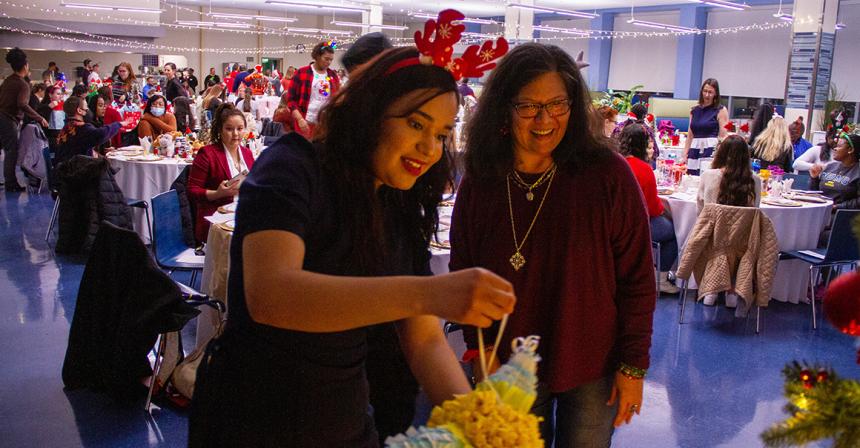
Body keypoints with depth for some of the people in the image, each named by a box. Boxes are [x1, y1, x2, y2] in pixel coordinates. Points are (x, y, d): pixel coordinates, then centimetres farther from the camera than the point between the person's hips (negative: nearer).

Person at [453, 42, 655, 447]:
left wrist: (634, 365, -8)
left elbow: (637, 277, -9)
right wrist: (479, 348, -3)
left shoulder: (608, 174, -14)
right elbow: (463, 273, 4)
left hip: (593, 369, -2)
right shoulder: (479, 183, -6)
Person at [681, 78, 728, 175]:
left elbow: (724, 136, -3)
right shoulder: (695, 111, 15)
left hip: (712, 152, -4)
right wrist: (684, 155, 11)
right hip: (694, 152, 4)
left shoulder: (721, 110, 3)